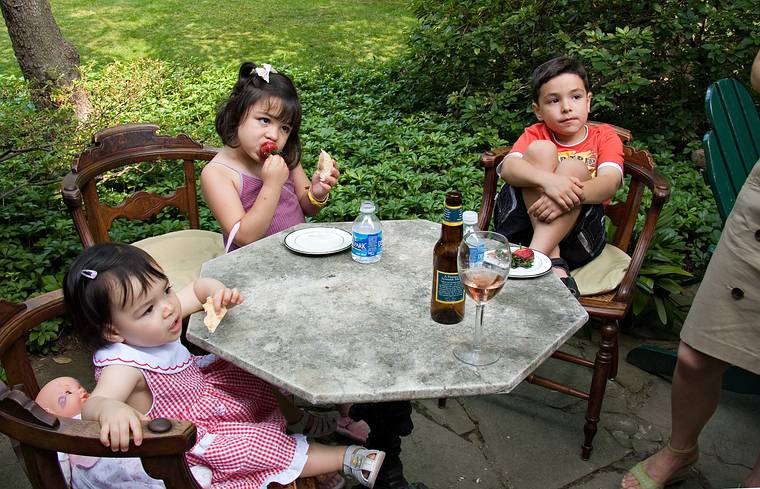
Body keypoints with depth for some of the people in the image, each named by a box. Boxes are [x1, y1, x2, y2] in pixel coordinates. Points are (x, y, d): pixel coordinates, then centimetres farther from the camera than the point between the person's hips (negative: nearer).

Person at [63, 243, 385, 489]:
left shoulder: (155, 326, -15)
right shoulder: (124, 364, -37)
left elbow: (198, 289, -2)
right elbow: (92, 406, -53)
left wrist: (218, 291, -25)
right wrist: (111, 410, -77)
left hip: (199, 389, 8)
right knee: (257, 445, -14)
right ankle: (348, 458, -2)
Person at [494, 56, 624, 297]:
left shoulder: (604, 137, 7)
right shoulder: (536, 135, 9)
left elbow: (610, 181, -15)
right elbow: (508, 168, -14)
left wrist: (572, 194, -37)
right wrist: (547, 179, -35)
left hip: (578, 233, 0)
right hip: (522, 224, 1)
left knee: (575, 167, -22)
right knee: (541, 149, -18)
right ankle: (553, 262, -29)